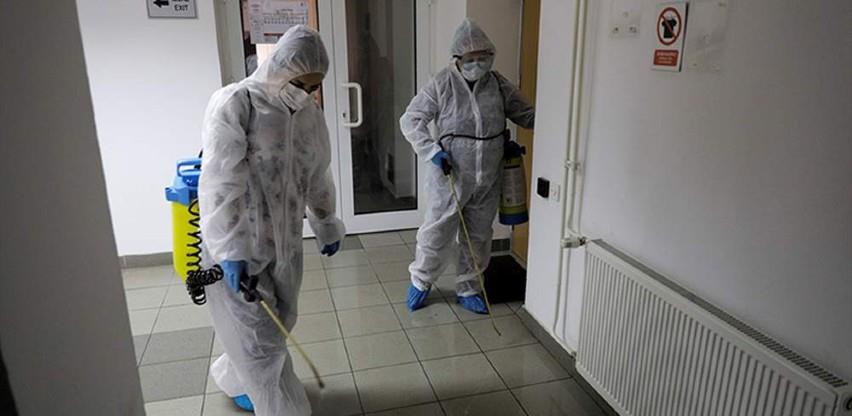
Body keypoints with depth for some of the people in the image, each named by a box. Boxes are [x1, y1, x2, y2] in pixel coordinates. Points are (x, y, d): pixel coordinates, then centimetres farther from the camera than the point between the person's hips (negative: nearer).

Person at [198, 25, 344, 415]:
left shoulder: (310, 115, 4)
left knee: (279, 323, 18)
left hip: (285, 241, 7)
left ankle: (235, 379, 45)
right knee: (260, 336, 3)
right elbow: (221, 183, -21)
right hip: (237, 245, -6)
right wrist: (230, 250, -27)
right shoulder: (234, 103, -15)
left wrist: (327, 227, 23)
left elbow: (318, 177, 15)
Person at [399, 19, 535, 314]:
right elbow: (411, 120, -8)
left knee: (478, 237, 14)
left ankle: (468, 289, 33)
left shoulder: (499, 85, 1)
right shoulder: (442, 84, -10)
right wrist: (432, 150, -20)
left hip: (488, 181, 4)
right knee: (437, 233, 6)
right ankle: (421, 281, 32)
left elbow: (526, 114, 10)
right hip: (450, 178, -4)